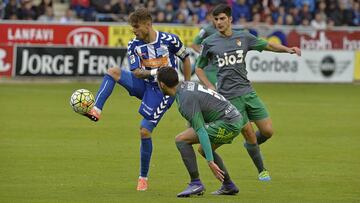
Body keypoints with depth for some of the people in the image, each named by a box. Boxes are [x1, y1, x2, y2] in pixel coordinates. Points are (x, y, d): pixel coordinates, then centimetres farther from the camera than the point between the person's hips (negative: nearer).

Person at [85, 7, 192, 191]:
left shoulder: (169, 40, -13)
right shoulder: (134, 45, -4)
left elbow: (185, 58, 3)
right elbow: (136, 72, -9)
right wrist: (155, 72, -28)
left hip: (162, 91, -4)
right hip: (145, 85, 4)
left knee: (144, 131, -11)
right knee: (113, 71, -18)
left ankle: (143, 178, 3)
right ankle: (96, 111, -30)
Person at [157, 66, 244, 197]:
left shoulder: (185, 100, -18)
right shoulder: (186, 85, 11)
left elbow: (201, 131, -24)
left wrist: (211, 162, -26)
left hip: (228, 123, -10)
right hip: (236, 119, 10)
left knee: (181, 140, -10)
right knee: (203, 150, 30)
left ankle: (196, 184, -8)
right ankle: (228, 186, 32)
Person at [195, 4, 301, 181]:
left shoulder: (243, 37, 6)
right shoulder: (209, 43, 1)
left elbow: (268, 45, 16)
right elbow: (199, 68, 13)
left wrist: (288, 49, 0)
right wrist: (209, 87, -1)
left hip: (247, 92, 3)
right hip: (229, 96, -3)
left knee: (268, 131, 0)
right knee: (249, 134, -5)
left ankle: (251, 145, 33)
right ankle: (261, 170, 14)